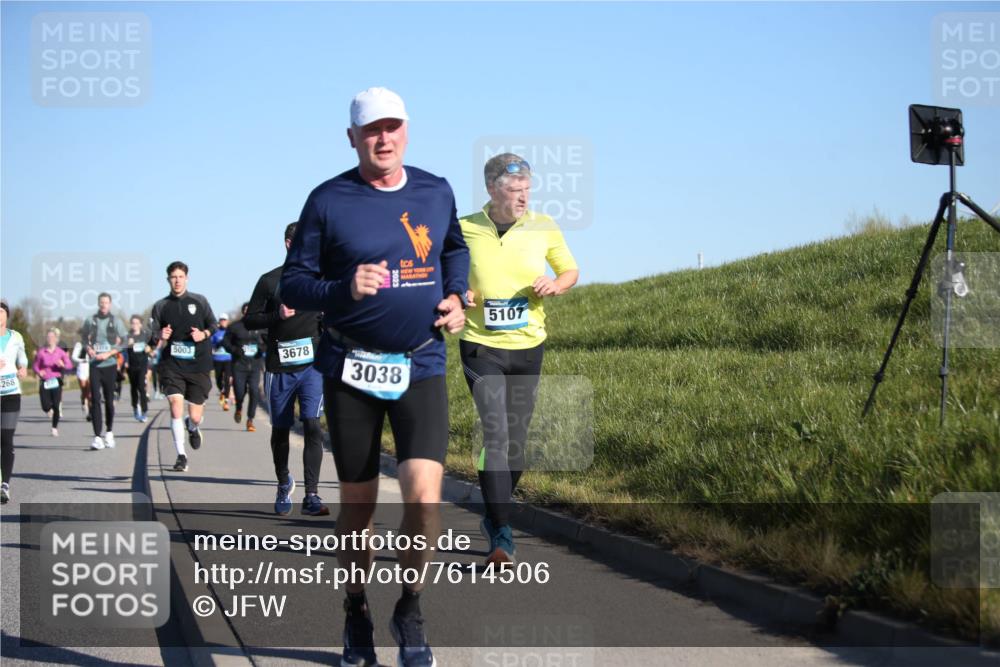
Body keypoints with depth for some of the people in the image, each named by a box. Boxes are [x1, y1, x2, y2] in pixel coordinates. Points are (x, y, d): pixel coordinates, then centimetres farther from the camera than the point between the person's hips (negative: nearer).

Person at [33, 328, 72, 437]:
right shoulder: (41, 352, 1)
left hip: (56, 381, -1)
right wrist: (39, 372, -12)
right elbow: (35, 366, 8)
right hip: (44, 382, 1)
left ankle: (55, 428, 13)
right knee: (45, 407, -6)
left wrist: (63, 365, -21)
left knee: (56, 406, -6)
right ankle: (50, 409, 33)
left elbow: (70, 365, -1)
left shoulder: (61, 352, 0)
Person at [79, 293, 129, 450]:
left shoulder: (116, 322, 1)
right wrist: (88, 348, -1)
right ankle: (97, 437, -11)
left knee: (109, 400, 7)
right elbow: (84, 336, 19)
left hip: (110, 365, 0)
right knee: (95, 399, -9)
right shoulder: (90, 321, 4)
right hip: (94, 365, 0)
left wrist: (109, 353, -11)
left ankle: (109, 433, 27)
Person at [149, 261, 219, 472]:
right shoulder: (161, 306, 7)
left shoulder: (199, 301, 6)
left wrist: (204, 334, -8)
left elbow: (213, 325, 13)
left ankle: (193, 428, 41)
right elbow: (152, 338, 8)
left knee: (195, 416, 1)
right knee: (175, 403, -18)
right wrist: (159, 336, -15)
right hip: (172, 365, 0)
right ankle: (181, 455, -7)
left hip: (198, 365, 0)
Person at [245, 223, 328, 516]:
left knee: (312, 425, -15)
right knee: (280, 429, 11)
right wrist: (278, 315, -13)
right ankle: (283, 484, 36)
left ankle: (311, 496, -16)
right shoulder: (270, 281, 2)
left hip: (312, 365, 0)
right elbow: (249, 319, 3)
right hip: (279, 368, 0)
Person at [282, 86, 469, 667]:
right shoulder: (328, 201, -4)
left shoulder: (436, 192, 5)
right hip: (351, 369, -1)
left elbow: (455, 248, 25)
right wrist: (345, 290, -21)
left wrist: (455, 295, 6)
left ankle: (410, 609, 7)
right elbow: (293, 284, -2)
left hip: (421, 366, 1)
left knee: (424, 493, -15)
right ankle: (357, 613, 29)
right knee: (358, 502, 7)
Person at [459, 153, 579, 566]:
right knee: (496, 434, -16)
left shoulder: (543, 227, 0)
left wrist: (555, 285, -10)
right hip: (481, 346, -3)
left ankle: (494, 517, 30)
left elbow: (571, 271, 12)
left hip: (528, 347, 3)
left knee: (516, 442, 8)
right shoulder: (463, 230, -4)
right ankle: (502, 536, -16)